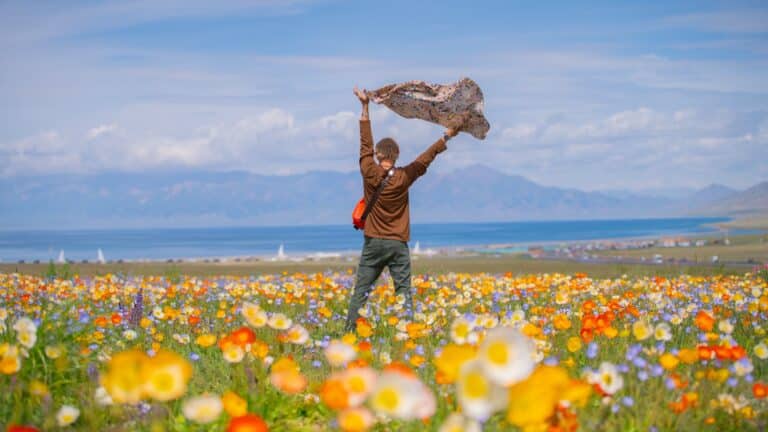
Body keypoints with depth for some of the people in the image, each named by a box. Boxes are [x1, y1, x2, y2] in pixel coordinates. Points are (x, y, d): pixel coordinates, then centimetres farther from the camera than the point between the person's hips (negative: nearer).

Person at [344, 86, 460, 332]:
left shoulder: (370, 174, -6)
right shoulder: (404, 178, -5)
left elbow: (365, 143, 2)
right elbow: (427, 157, 5)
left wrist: (365, 107, 8)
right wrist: (447, 137, 16)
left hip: (373, 244, 0)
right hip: (398, 245, 0)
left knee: (361, 291, 4)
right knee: (404, 293, 1)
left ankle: (350, 332, 1)